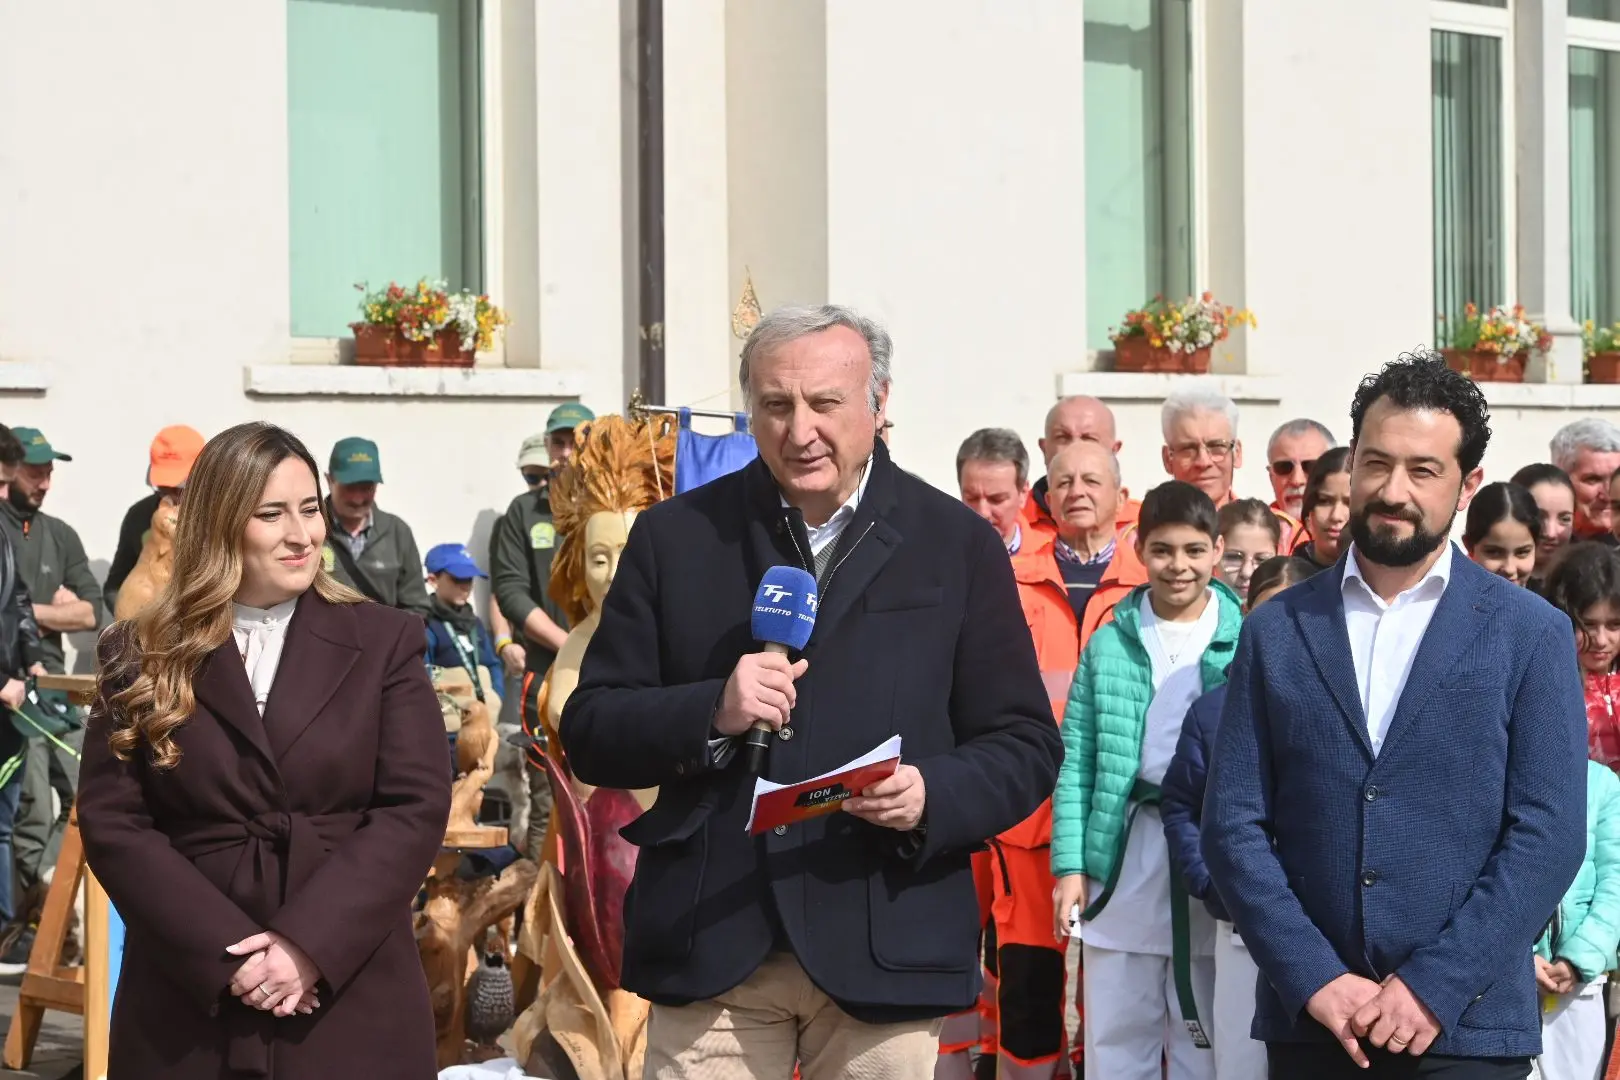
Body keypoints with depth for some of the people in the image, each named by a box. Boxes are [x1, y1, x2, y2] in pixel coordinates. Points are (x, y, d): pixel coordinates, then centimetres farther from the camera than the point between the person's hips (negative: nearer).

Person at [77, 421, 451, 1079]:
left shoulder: (383, 642, 4)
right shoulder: (141, 655, 5)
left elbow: (416, 808, -4)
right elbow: (111, 822, -2)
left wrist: (308, 944, -15)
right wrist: (226, 952, -13)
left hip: (353, 1003, 0)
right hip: (186, 1004, 0)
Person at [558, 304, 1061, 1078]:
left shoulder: (957, 545, 6)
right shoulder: (675, 537, 7)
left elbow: (1023, 746, 5)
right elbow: (590, 733, 6)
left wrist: (933, 795, -15)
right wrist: (710, 714, -13)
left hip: (884, 951, 0)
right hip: (709, 947, 1)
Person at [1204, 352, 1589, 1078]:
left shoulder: (1530, 634, 1)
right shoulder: (1277, 631, 5)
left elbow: (1550, 832, -5)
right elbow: (1233, 823, 1)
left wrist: (1436, 986, -13)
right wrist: (1314, 979, -10)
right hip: (1307, 1020, 2)